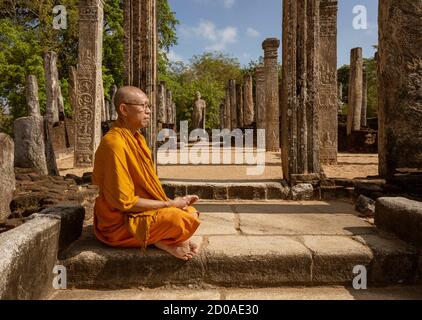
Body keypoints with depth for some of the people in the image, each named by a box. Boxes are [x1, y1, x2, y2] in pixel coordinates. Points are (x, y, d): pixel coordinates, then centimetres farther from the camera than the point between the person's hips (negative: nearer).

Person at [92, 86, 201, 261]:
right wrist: (169, 204, -17)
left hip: (140, 210, 9)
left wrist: (174, 201, -1)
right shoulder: (115, 143, -22)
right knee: (185, 220, -25)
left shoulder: (136, 138, 7)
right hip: (121, 222, -9)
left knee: (191, 212, 9)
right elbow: (124, 201, -24)